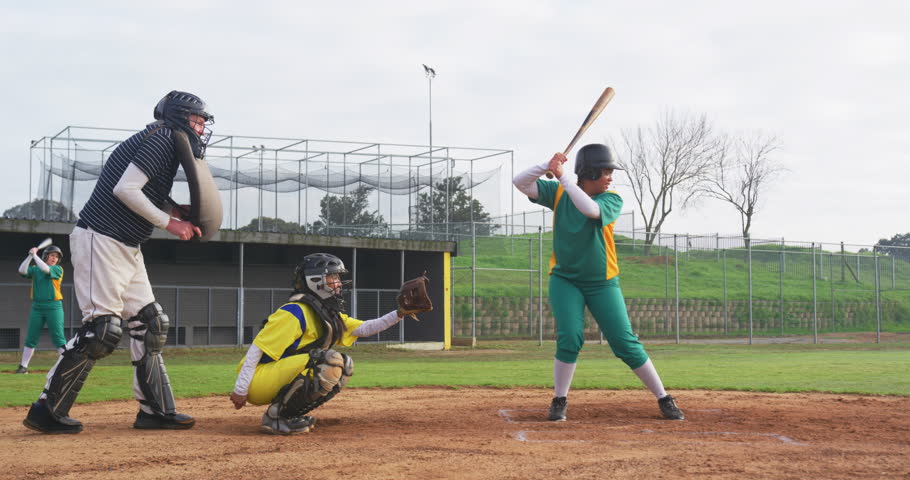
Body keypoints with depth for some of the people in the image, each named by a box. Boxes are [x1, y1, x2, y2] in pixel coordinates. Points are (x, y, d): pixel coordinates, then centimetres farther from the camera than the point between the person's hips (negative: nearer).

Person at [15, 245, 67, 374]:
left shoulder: (58, 269, 2)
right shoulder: (35, 269, 11)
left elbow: (45, 269, -16)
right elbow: (22, 271, -6)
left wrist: (35, 255, -8)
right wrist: (30, 256, -12)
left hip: (54, 307, -3)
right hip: (37, 307, 3)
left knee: (58, 338, -6)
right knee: (30, 338, 5)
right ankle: (23, 366, 11)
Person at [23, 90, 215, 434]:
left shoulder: (173, 147, 18)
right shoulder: (163, 137, -12)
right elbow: (125, 189, -22)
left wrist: (182, 222, 4)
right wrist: (169, 222, -15)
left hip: (127, 248, 11)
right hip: (101, 240, -11)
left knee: (149, 325, 10)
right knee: (102, 328, -13)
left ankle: (156, 410, 14)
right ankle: (47, 411, -5)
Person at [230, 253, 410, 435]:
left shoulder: (327, 314, 13)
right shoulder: (295, 312, -16)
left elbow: (363, 329, 10)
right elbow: (256, 349, -18)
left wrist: (399, 314, -2)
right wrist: (240, 390, -21)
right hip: (259, 382, -9)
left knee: (345, 365, 7)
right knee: (330, 360, -24)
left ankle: (290, 413, 5)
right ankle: (274, 417, -17)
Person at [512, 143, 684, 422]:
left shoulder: (612, 200, -9)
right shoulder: (558, 192, -2)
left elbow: (590, 209, -30)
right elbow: (520, 183, -9)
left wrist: (563, 176, -29)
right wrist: (547, 167, -24)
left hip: (602, 283, 0)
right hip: (565, 280, 1)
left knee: (626, 343, -3)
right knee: (570, 338, -16)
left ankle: (664, 398, 8)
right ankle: (559, 401, 2)